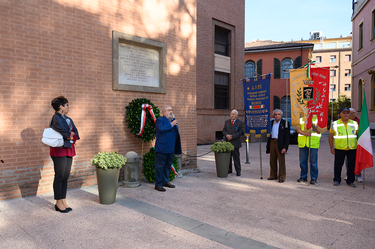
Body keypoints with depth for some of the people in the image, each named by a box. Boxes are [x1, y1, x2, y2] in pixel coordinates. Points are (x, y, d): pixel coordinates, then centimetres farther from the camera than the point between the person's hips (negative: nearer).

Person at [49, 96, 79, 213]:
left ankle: (63, 201, 20)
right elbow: (64, 132, -22)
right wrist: (69, 135, -4)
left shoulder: (68, 119, 15)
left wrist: (72, 137, -9)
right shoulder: (56, 118, -10)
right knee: (60, 177, 0)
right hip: (59, 150, -8)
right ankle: (58, 203, 11)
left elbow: (76, 133, 9)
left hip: (69, 150, 8)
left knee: (65, 177, 11)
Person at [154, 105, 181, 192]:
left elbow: (176, 133, 22)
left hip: (171, 148, 8)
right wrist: (171, 124, -17)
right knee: (160, 166, -1)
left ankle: (166, 181, 30)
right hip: (162, 148, -8)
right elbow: (161, 128, -27)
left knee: (168, 165, 16)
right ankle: (158, 184, 7)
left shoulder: (173, 120, 18)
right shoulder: (159, 120, -6)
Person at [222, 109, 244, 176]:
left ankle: (238, 171, 8)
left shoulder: (240, 122, 1)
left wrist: (232, 136, -16)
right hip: (227, 142, 4)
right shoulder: (226, 121, 14)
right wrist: (226, 135, -13)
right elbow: (224, 130, 8)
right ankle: (229, 170, 19)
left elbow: (240, 132, -7)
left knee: (236, 157, 0)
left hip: (235, 143, -4)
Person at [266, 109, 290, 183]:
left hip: (280, 144, -5)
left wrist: (285, 147, -14)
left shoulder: (285, 123, -3)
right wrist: (268, 145, 5)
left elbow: (287, 137, -6)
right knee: (272, 161, 10)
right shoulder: (271, 123, 11)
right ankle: (273, 175, 22)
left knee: (281, 161, -2)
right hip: (272, 143, 5)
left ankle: (282, 177, 5)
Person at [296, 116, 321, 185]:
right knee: (302, 161, 7)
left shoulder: (317, 119, 6)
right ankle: (303, 177, 19)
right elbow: (298, 129, 2)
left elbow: (318, 131, -2)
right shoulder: (301, 119, 15)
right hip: (302, 144, 3)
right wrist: (305, 133, -16)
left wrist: (312, 125, -18)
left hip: (313, 144, -3)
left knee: (313, 162, -2)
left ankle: (314, 178, 7)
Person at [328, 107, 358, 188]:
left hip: (352, 148, 2)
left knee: (351, 165, 7)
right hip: (339, 149, -2)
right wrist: (331, 147, -2)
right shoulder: (335, 124, 2)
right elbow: (330, 136, 3)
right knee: (338, 165, 4)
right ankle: (337, 180, 18)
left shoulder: (354, 123, 9)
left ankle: (350, 181, 20)